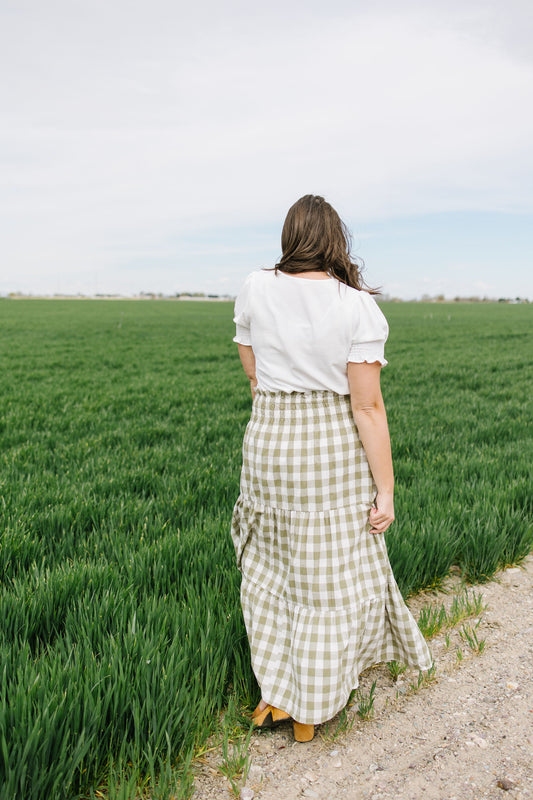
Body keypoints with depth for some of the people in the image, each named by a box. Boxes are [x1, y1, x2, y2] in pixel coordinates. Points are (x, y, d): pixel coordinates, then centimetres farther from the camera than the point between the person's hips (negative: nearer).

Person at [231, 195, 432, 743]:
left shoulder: (255, 290, -2)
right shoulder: (359, 307, -11)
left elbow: (254, 375, 7)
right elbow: (367, 407, -14)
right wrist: (385, 490, -7)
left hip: (270, 443, 3)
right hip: (338, 450, -2)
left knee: (272, 565, 21)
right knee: (330, 576, 12)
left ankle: (277, 694, 29)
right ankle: (309, 713, 27)